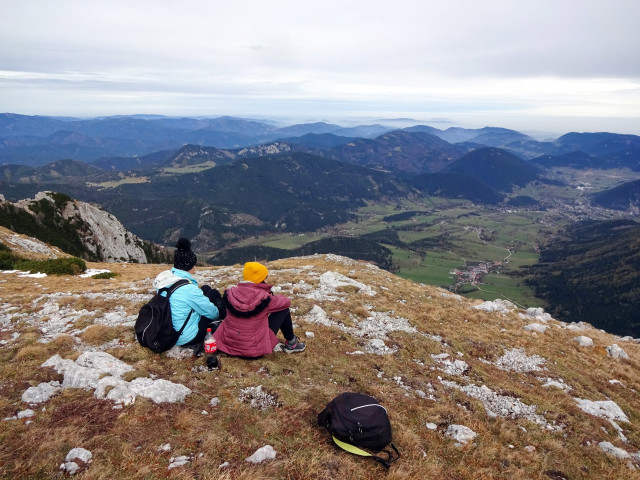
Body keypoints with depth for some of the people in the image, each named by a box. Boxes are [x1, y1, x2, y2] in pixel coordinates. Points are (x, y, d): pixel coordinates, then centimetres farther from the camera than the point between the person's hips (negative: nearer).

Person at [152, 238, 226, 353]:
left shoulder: (164, 280, -4)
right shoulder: (188, 289, -27)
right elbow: (211, 311, -12)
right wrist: (218, 314, 12)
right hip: (188, 338, -8)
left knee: (205, 289, 13)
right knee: (214, 293, 4)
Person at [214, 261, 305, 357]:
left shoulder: (231, 294, -8)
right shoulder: (263, 298, -19)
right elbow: (286, 301, -1)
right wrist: (273, 297, 20)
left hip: (228, 344, 5)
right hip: (255, 349, -5)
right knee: (284, 310, 6)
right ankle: (291, 343, 22)